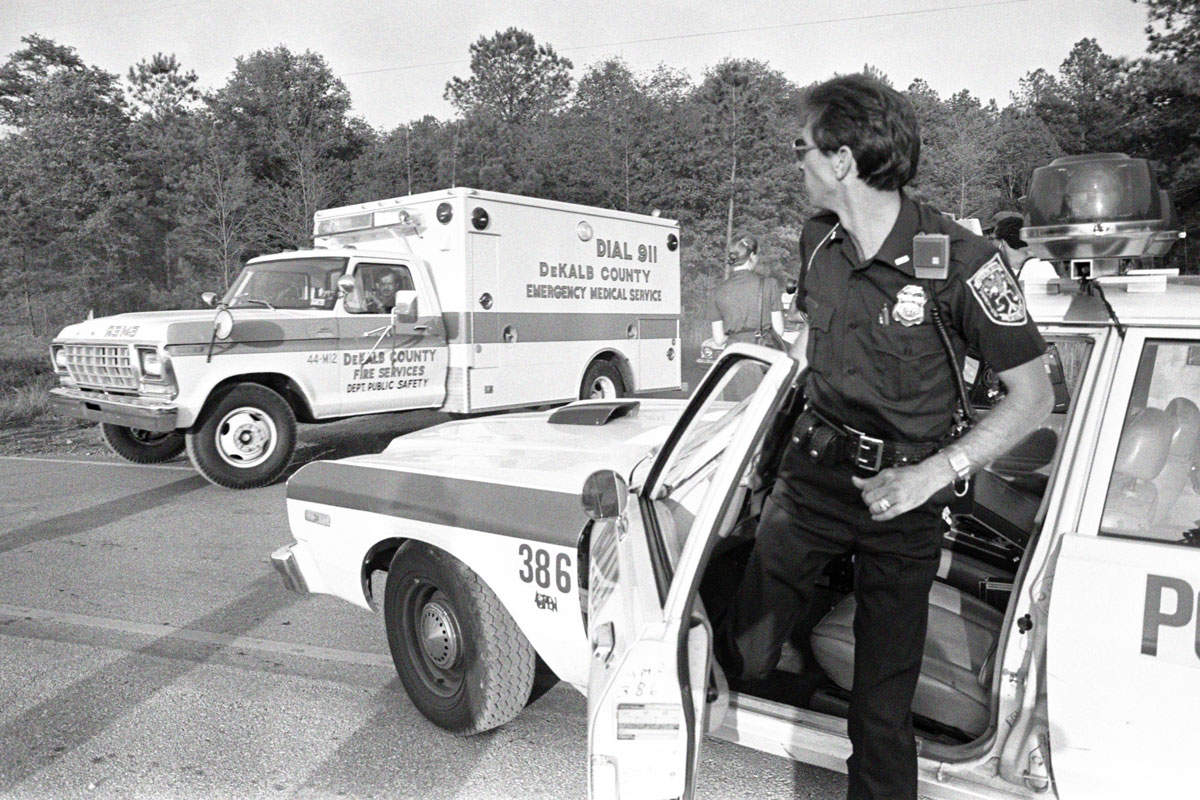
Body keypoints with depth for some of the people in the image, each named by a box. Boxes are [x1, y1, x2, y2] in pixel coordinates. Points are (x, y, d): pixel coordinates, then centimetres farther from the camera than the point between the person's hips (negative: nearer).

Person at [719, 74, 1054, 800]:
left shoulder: (959, 260, -17)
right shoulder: (818, 240, 1)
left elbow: (1035, 397, -13)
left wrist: (932, 474, -21)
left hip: (901, 496, -3)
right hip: (813, 470, 4)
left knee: (883, 705, 6)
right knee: (746, 658, 1)